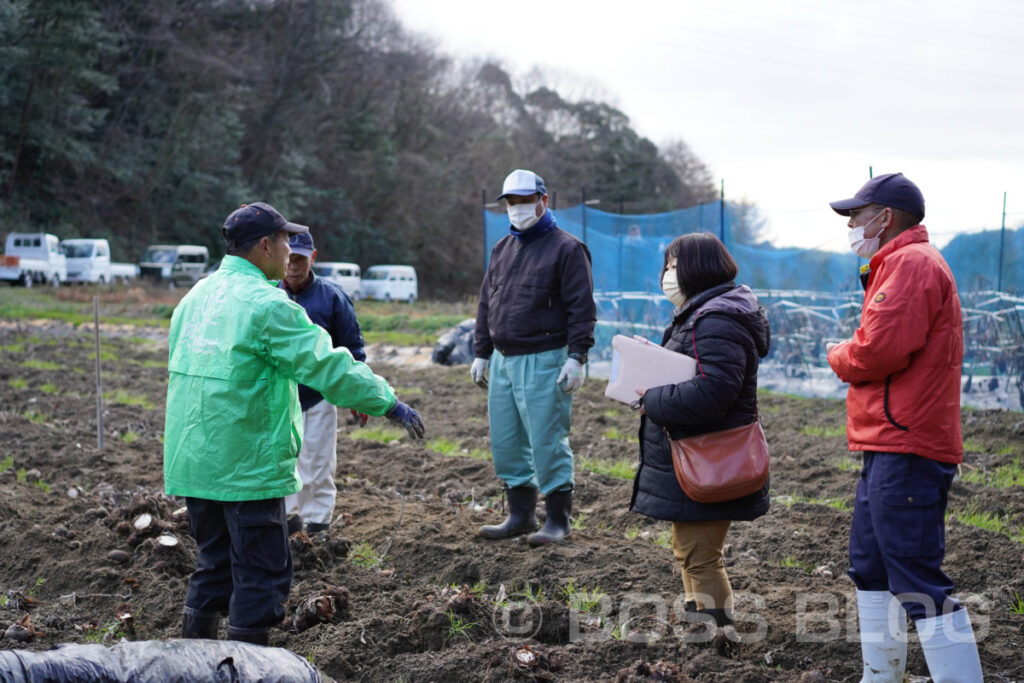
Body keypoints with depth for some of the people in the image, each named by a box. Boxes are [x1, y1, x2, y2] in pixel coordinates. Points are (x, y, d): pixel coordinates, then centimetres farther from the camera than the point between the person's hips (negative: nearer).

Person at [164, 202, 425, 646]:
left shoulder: (197, 295, 12)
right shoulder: (267, 305, -14)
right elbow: (328, 367, -17)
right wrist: (389, 404, -8)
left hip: (191, 459, 9)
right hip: (246, 465, -8)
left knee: (216, 565, 20)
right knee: (261, 574, 1)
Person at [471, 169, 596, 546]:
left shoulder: (566, 249, -5)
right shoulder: (502, 249, 16)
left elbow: (581, 308, -10)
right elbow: (487, 304, 21)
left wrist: (576, 358, -16)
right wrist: (481, 353, 16)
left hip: (543, 362, -7)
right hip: (503, 360, 7)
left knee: (547, 440, -5)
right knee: (506, 442, 9)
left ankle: (558, 518, 6)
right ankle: (520, 514, 21)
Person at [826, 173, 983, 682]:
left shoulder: (910, 263, -13)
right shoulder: (901, 264, 22)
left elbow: (879, 349, -23)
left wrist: (839, 356, -4)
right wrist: (851, 355, 2)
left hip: (906, 451, -12)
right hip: (889, 448, 12)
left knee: (918, 582, -12)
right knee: (870, 568, 20)